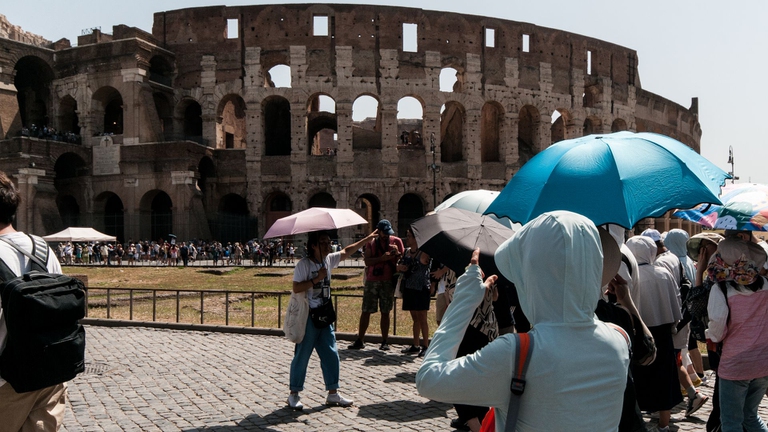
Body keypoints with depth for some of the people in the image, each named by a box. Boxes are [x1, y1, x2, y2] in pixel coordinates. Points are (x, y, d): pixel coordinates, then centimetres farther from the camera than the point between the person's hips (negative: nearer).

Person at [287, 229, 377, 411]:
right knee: (302, 355, 1)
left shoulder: (329, 260, 8)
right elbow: (296, 288, -21)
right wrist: (317, 279, -21)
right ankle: (294, 394, 13)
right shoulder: (303, 264, -12)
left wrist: (366, 239, 24)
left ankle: (333, 394, 16)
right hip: (308, 316, -7)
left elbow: (346, 251, 22)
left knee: (331, 354, 7)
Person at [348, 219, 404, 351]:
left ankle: (384, 342, 11)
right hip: (372, 280, 1)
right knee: (366, 311, 2)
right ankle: (360, 340, 10)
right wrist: (382, 258, -17)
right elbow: (367, 261, -4)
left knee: (385, 312, 4)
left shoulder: (396, 241, 8)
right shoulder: (371, 242, 8)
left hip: (388, 281, 0)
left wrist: (397, 253, -12)